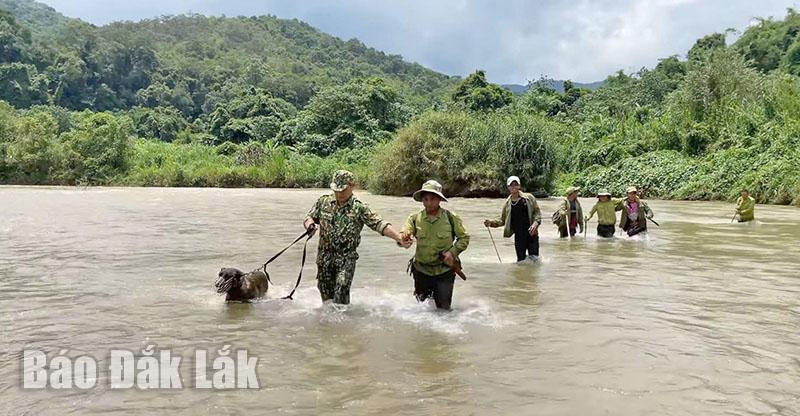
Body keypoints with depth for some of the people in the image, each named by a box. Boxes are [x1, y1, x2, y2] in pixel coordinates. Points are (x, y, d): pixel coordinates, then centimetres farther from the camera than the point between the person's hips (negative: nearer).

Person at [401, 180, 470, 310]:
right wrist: (404, 238, -37)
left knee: (443, 308, 6)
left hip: (444, 271, -1)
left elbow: (464, 237, 1)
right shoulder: (415, 218, -6)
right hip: (421, 270, 2)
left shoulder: (451, 217, -8)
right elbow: (401, 239, -14)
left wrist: (453, 252, -15)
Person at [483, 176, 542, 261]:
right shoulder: (507, 204, 7)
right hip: (519, 236, 2)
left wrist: (535, 223, -13)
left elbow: (537, 212, 5)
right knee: (521, 260, 5)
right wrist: (491, 222, -4)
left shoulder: (529, 198, 1)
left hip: (532, 234, -2)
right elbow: (502, 220, 13)